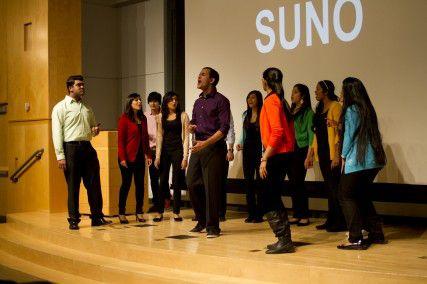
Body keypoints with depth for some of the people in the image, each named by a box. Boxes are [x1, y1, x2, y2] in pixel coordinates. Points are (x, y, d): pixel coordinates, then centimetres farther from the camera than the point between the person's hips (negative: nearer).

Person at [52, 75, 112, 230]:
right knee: (73, 186, 0)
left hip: (87, 147, 5)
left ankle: (97, 217, 12)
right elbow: (57, 133, -6)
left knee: (94, 183, 4)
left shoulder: (87, 108, 19)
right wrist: (60, 156, -13)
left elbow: (93, 125, 31)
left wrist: (95, 130, 4)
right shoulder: (60, 107, 0)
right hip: (71, 148, -5)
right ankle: (73, 220, 9)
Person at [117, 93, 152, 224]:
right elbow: (120, 139, -9)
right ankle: (121, 213, 8)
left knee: (140, 184, 5)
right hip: (128, 157, -6)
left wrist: (148, 154, 8)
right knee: (126, 183, -1)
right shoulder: (124, 118, -5)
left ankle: (139, 212, 13)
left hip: (140, 156, 6)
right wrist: (122, 158, -15)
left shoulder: (143, 118, 12)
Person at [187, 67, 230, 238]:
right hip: (198, 147, 7)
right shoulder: (198, 102, 18)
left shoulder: (220, 101, -4)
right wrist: (191, 127, 4)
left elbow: (224, 128, -12)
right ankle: (201, 220, 21)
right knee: (192, 183, 4)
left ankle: (212, 226, 5)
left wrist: (206, 143, -22)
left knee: (211, 187, -5)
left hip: (214, 147, -7)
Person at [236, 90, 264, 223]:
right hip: (247, 150, 6)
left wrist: (265, 152, -17)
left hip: (259, 150, -6)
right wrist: (240, 143, 2)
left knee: (259, 181, -3)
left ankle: (259, 214, 3)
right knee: (248, 181, 5)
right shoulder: (246, 114, 13)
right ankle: (251, 213, 12)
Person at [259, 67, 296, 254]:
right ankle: (285, 240, 19)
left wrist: (264, 158, -19)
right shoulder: (282, 100, 15)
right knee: (274, 199, 15)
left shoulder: (271, 100, -11)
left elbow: (277, 132, -21)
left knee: (269, 200, -5)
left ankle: (284, 241, -4)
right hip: (285, 153, 10)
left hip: (276, 155, -10)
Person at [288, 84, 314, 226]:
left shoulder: (308, 112, -3)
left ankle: (304, 216, 1)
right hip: (290, 150, 7)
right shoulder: (291, 111, 16)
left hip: (302, 150, -7)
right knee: (293, 183, 7)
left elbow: (311, 132, -8)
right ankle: (296, 214, 14)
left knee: (298, 183, -7)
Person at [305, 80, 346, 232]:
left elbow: (338, 131, -15)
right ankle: (331, 221, 16)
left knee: (334, 187, -5)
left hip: (332, 153, -8)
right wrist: (310, 155, 15)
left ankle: (341, 222, 1)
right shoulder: (320, 109, 17)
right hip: (322, 153, 8)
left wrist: (336, 155, -21)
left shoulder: (335, 106, -8)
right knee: (329, 187, 11)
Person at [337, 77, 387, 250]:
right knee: (362, 196, 19)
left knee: (346, 197, 0)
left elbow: (349, 135, -11)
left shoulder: (351, 110, -10)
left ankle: (356, 239, -4)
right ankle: (376, 234, 20)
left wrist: (344, 156, 2)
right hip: (373, 161, 8)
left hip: (356, 162, -8)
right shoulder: (367, 109, 14)